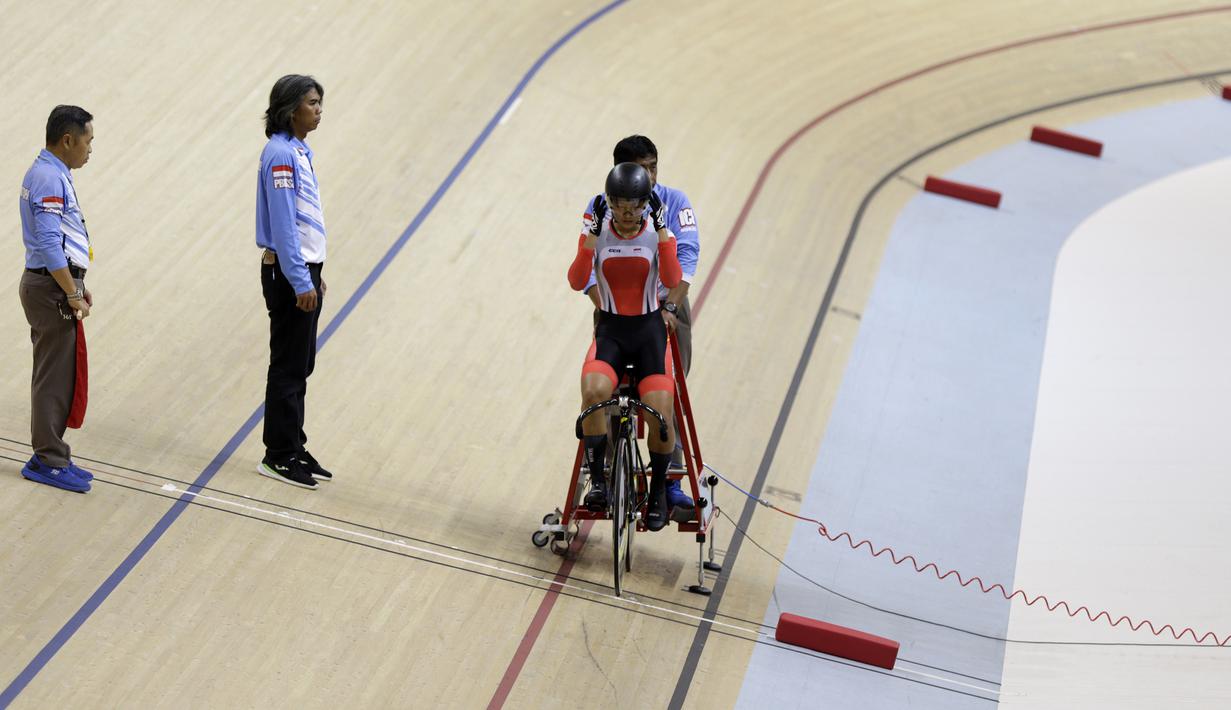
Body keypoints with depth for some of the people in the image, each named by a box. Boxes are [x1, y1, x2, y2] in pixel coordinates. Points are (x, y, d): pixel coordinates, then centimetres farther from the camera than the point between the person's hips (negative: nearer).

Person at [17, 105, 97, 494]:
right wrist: (73, 295, -19)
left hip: (56, 284, 10)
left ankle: (48, 456, 21)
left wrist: (77, 285, 19)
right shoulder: (49, 178, -17)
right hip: (54, 289, -10)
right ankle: (49, 461, 2)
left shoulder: (52, 173, 14)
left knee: (55, 375, 14)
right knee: (55, 377, -4)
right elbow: (49, 244, -23)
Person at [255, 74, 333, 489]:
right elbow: (283, 224, -21)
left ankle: (293, 449, 23)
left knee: (300, 366, 14)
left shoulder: (301, 151, 12)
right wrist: (300, 282, -22)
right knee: (289, 368, -2)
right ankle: (278, 456, 7)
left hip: (304, 271, 9)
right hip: (288, 273, -9)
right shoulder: (281, 155, -17)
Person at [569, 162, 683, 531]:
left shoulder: (657, 232, -3)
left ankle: (658, 489, 9)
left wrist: (660, 228, -25)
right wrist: (593, 232, -25)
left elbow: (672, 280, -21)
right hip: (610, 330, 0)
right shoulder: (597, 230, -3)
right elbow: (577, 282, -18)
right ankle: (597, 479, -14)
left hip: (650, 329, 0)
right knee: (594, 392, -31)